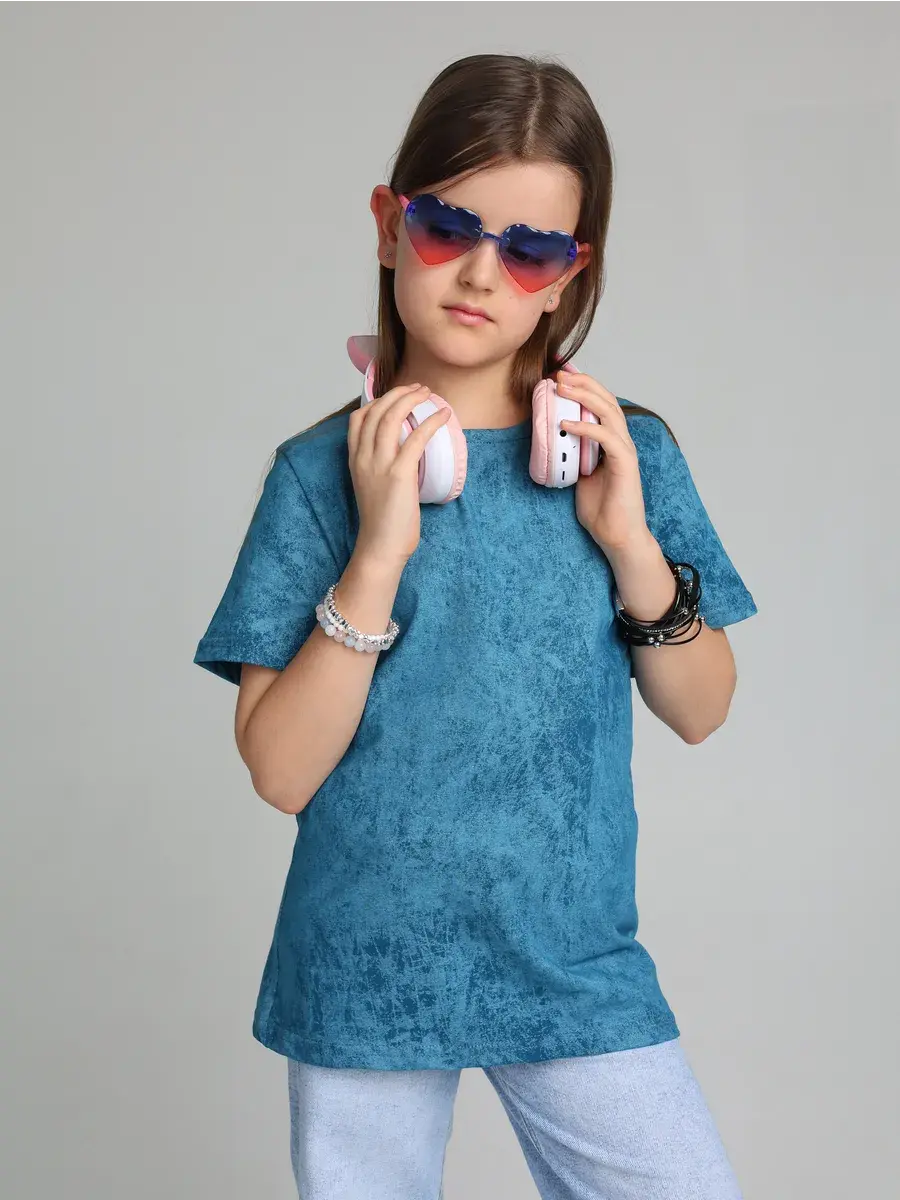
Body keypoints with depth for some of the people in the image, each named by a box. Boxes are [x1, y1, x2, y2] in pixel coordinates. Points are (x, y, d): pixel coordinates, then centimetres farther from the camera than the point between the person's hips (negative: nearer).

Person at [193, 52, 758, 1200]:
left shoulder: (628, 453, -1)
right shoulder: (321, 472, -7)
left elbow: (700, 712, 2)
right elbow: (282, 771, -12)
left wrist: (630, 544, -13)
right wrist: (380, 552, -22)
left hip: (577, 961, 1)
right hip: (363, 974, -1)